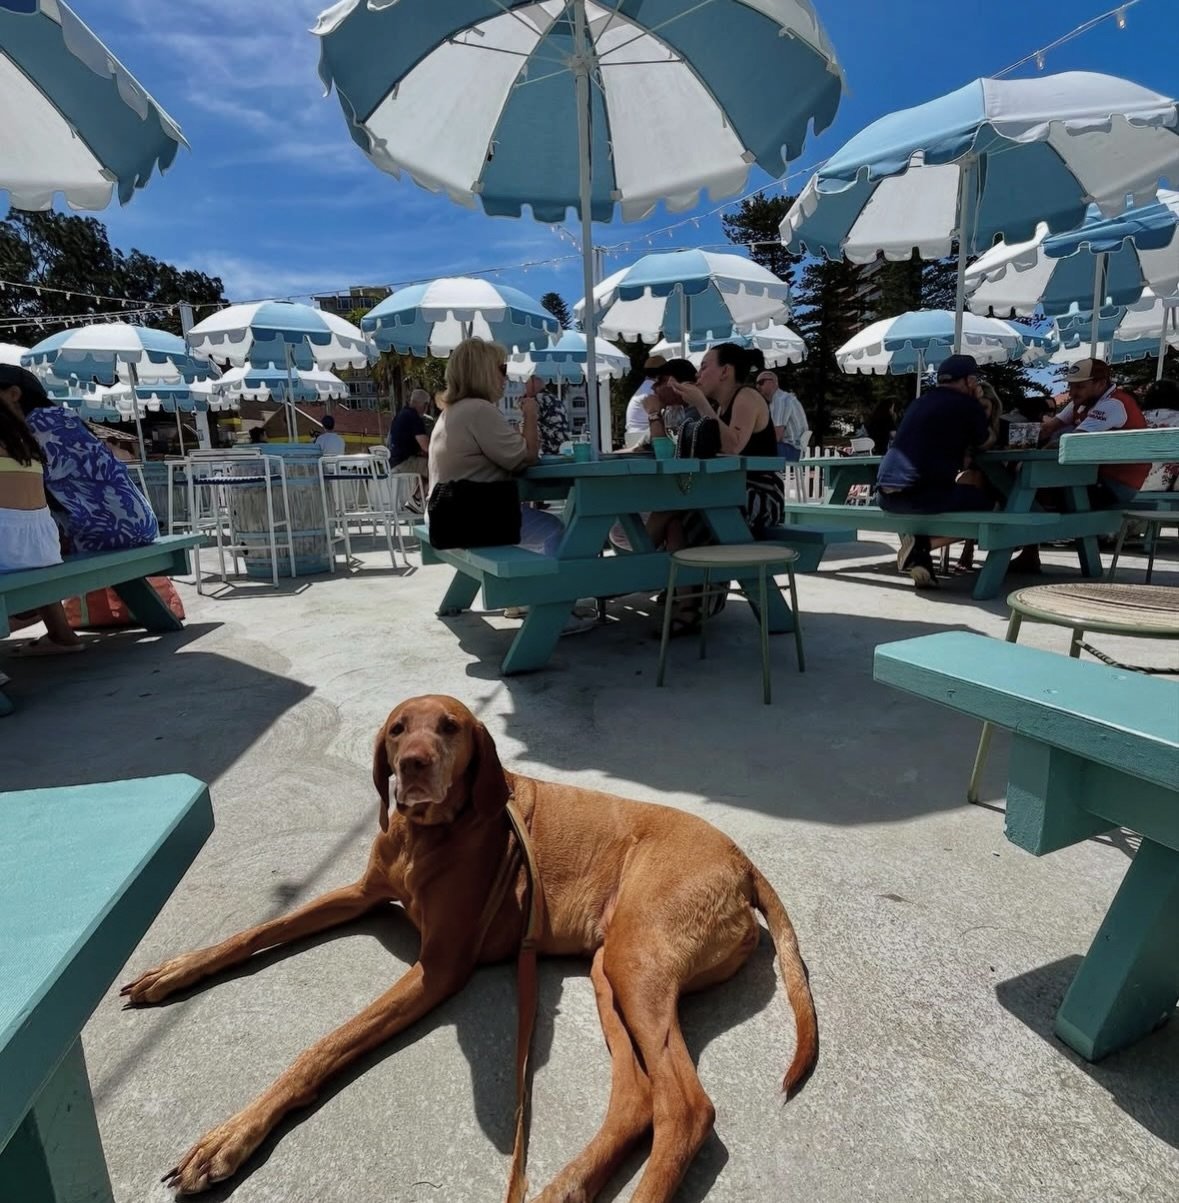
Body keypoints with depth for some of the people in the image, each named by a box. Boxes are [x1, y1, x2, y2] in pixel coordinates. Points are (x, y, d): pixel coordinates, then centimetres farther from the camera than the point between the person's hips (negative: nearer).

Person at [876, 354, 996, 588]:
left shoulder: (919, 402, 22)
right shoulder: (966, 404, 2)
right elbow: (986, 442, 18)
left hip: (886, 495, 7)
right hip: (919, 494, -7)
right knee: (987, 505, 13)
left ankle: (920, 558, 12)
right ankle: (923, 544, -6)